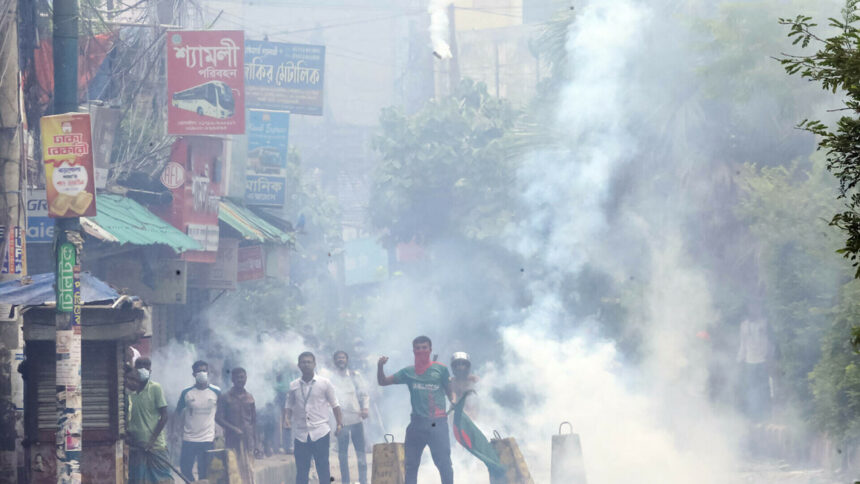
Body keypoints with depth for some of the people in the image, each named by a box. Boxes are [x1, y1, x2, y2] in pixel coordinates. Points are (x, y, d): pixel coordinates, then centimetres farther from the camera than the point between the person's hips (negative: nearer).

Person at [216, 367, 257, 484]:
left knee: (248, 471, -2)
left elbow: (254, 420, 15)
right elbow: (218, 418, -3)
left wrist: (255, 443, 10)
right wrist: (234, 429, -16)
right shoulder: (225, 397, 1)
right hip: (232, 440, -3)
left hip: (247, 439, 3)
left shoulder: (249, 397, 11)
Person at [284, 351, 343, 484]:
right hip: (300, 433, 2)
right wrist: (286, 418, -8)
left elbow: (334, 405, 4)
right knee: (301, 470, 4)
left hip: (320, 432, -2)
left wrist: (340, 424, -5)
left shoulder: (324, 383, 1)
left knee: (323, 468, 1)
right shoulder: (293, 386, 7)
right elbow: (289, 406, 12)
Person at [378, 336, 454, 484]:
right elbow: (383, 382, 15)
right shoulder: (408, 372, 13)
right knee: (410, 464, 7)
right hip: (417, 423, 4)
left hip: (437, 423, -4)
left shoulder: (440, 369, 6)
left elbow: (450, 391, 8)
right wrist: (380, 366, -3)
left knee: (443, 463, -7)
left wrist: (454, 401, -14)